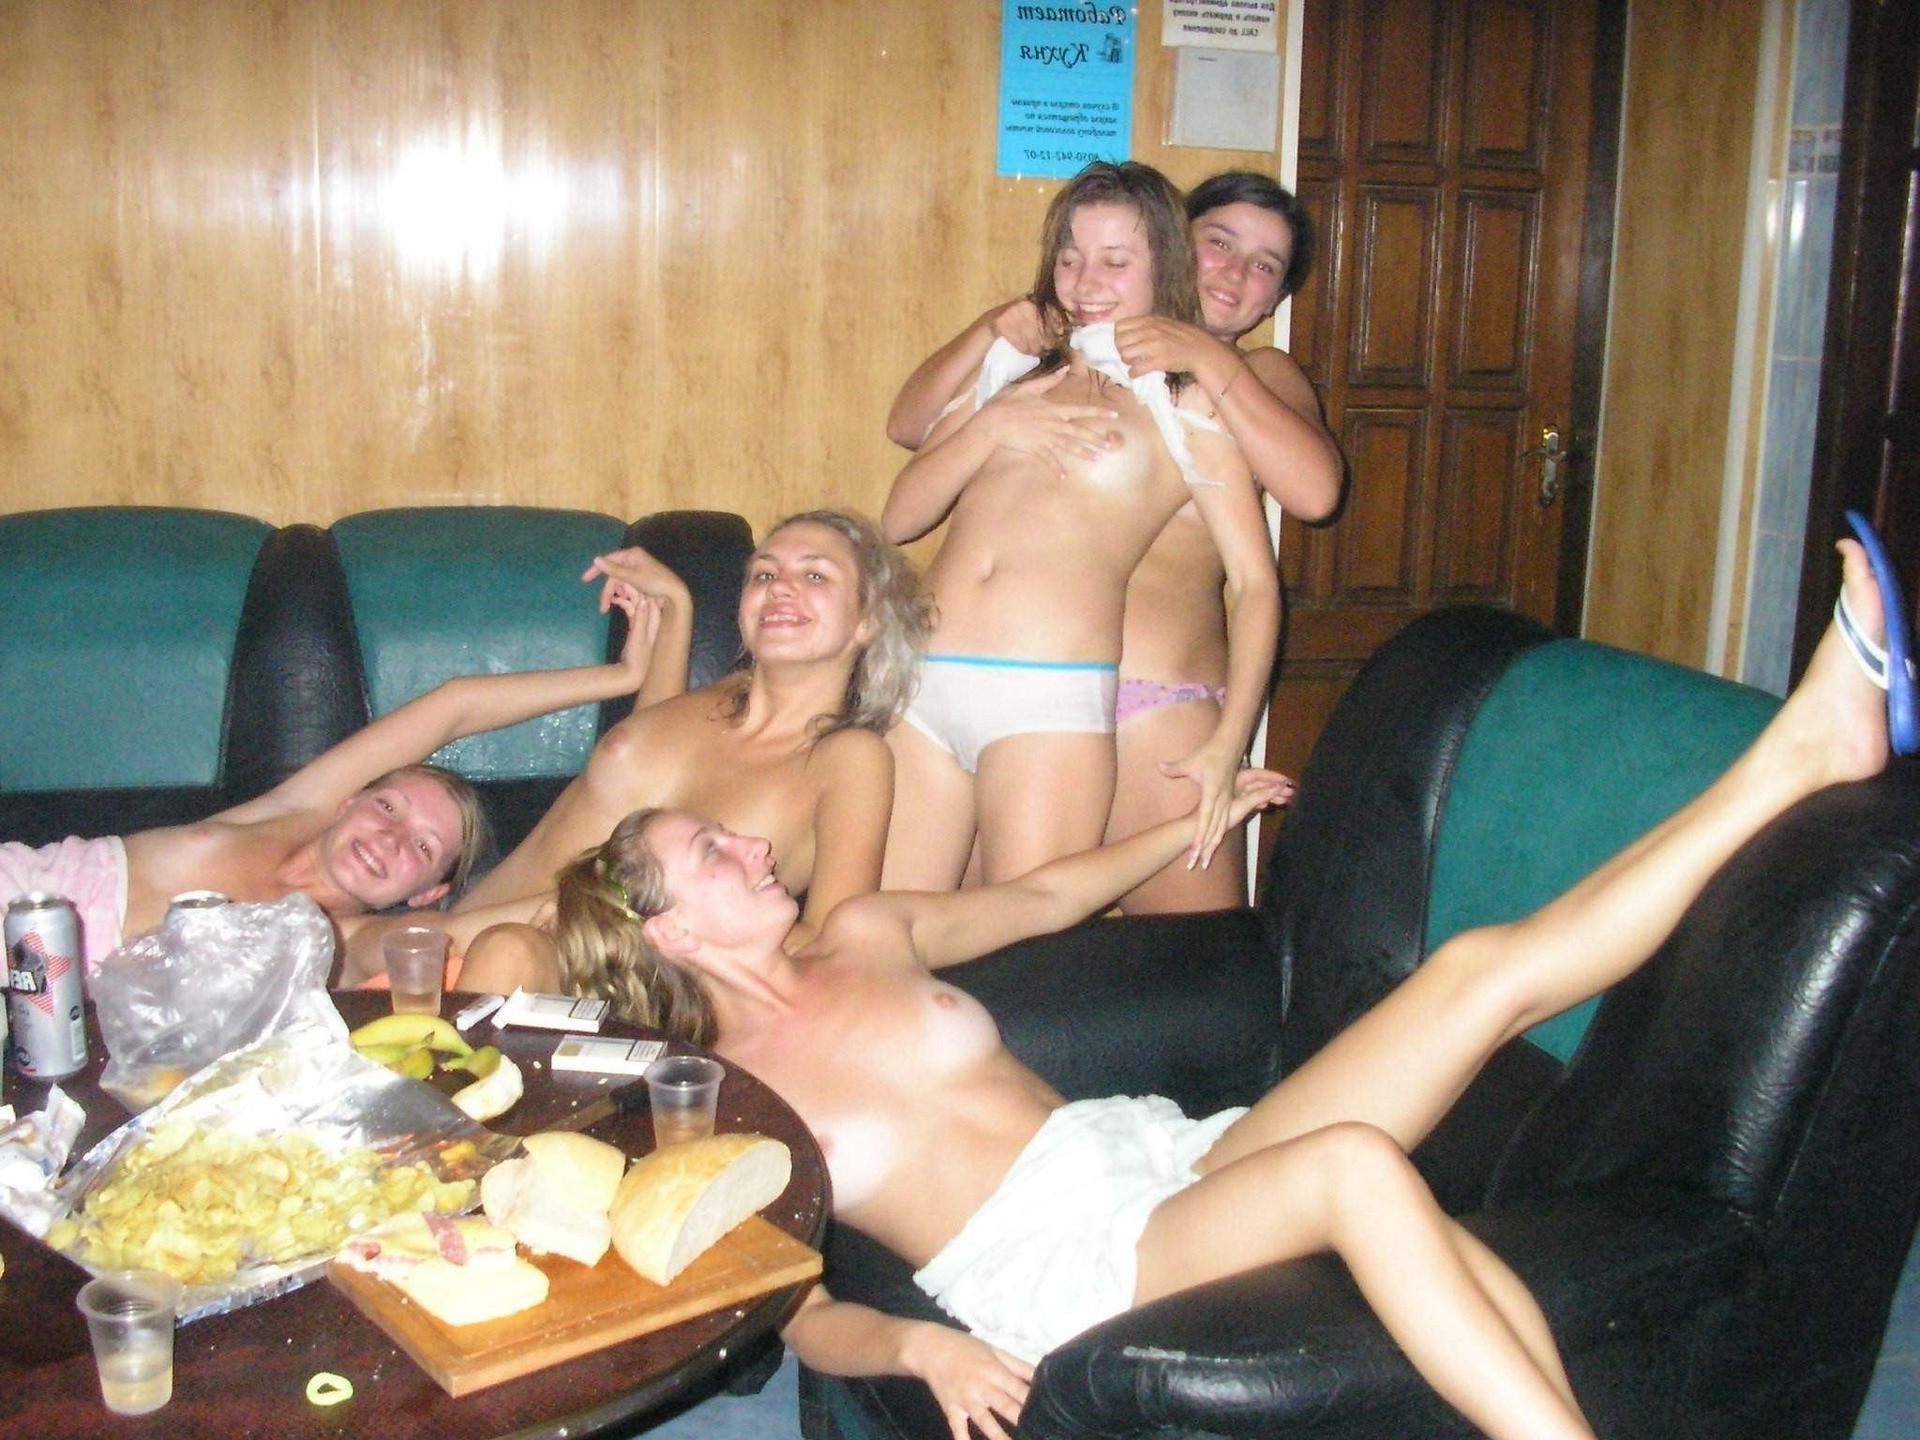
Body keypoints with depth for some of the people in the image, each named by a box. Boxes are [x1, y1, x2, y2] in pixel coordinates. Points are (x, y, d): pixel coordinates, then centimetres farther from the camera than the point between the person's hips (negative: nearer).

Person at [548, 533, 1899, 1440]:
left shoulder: (860, 934, 15)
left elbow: (1041, 897, 30)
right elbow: (797, 1315, -2)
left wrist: (1192, 823, 35)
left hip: (1168, 1153, 6)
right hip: (1064, 1268, -6)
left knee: (1481, 968, -7)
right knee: (1354, 1163, -37)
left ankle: (1800, 751, -2)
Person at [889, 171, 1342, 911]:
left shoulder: (1262, 376, 12)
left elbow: (1315, 491, -9)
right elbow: (908, 425, 12)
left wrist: (1210, 361, -14)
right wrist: (989, 331, -3)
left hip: (1160, 704, -1)